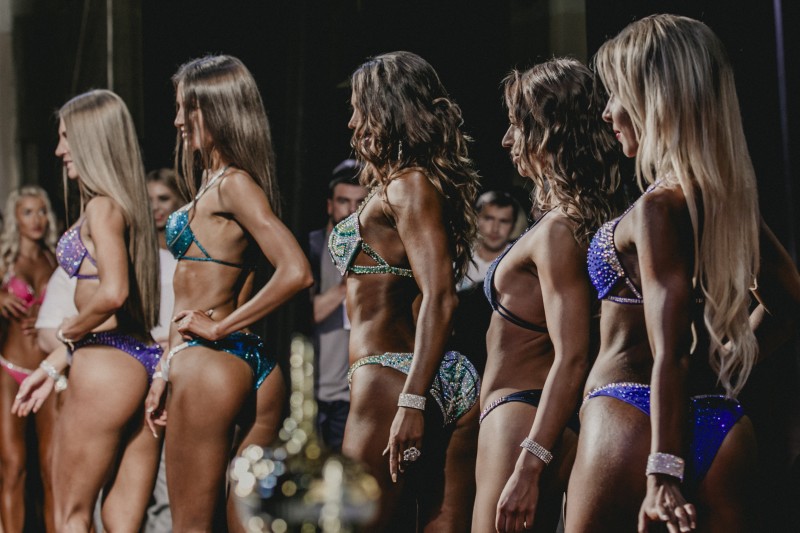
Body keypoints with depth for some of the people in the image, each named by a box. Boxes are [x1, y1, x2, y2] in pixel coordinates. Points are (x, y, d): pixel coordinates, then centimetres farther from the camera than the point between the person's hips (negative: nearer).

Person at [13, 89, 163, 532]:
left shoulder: (102, 206, -9)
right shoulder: (125, 204, 17)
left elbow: (111, 293, -25)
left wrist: (68, 332, -7)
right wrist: (52, 365, 22)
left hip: (106, 364, -8)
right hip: (143, 360, 8)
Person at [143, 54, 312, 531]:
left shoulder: (233, 184, -11)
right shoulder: (212, 182, 16)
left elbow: (296, 273, -23)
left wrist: (219, 328, -15)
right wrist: (166, 372, 22)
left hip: (210, 365, -9)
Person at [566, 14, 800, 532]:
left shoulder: (657, 207, -12)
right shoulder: (733, 198, 9)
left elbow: (669, 354, -19)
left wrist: (663, 470, -22)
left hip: (630, 417, -7)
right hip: (724, 427, 7)